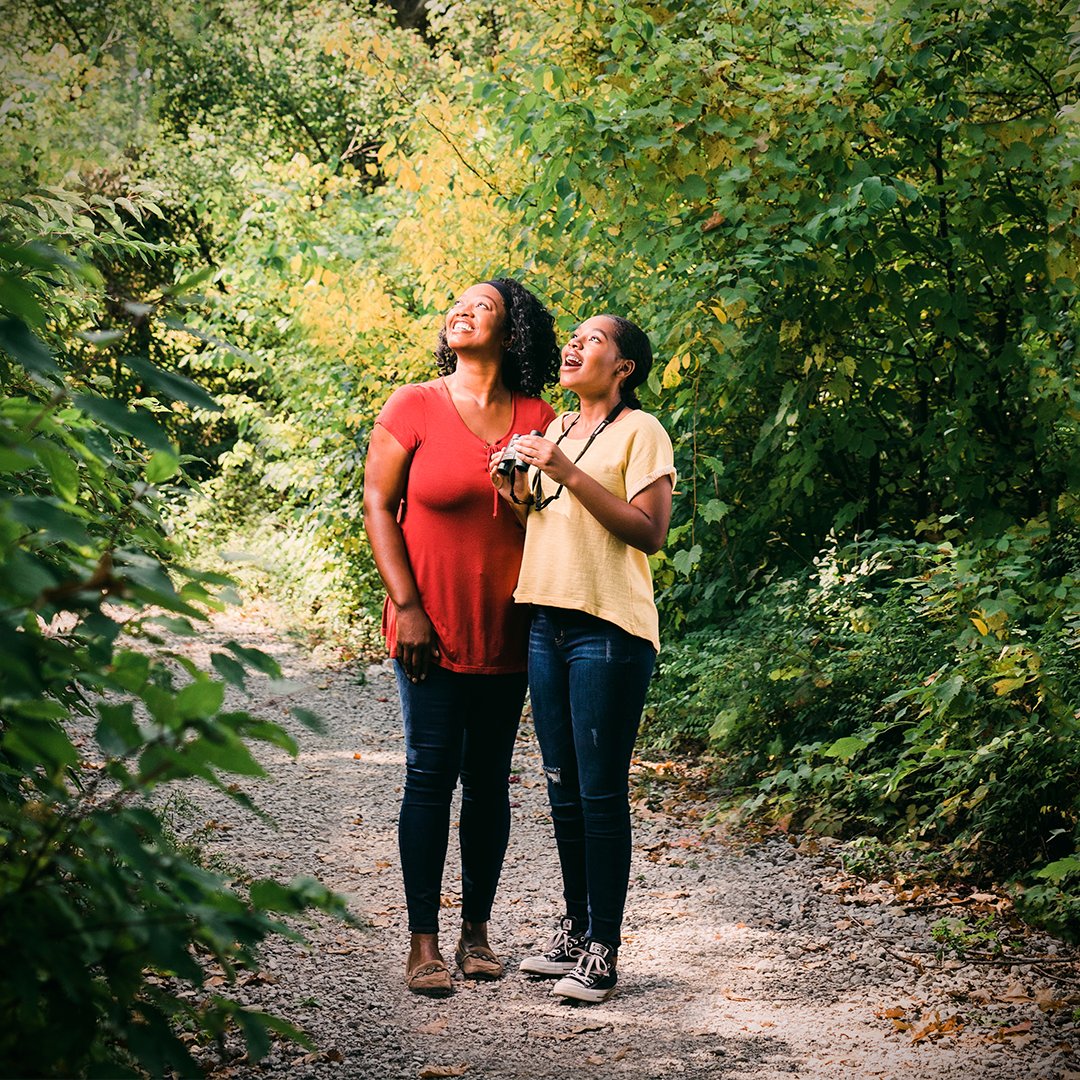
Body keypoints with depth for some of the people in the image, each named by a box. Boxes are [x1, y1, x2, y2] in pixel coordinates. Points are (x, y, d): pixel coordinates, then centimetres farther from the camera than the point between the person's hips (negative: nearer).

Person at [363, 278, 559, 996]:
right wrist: (407, 607, -8)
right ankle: (424, 943, 1)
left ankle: (477, 930, 18)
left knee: (490, 780, 8)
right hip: (431, 630, -2)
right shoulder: (414, 407, 0)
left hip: (507, 633, 2)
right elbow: (378, 506, -2)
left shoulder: (540, 421, 5)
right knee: (431, 774, -4)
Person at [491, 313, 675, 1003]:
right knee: (563, 789, 12)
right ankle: (575, 930, 23)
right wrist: (519, 496, 5)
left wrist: (568, 473, -18)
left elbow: (650, 532, -15)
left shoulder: (640, 431, -5)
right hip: (548, 622, 8)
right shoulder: (555, 430, 17)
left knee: (601, 792, -5)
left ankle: (603, 952, 0)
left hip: (609, 629, -7)